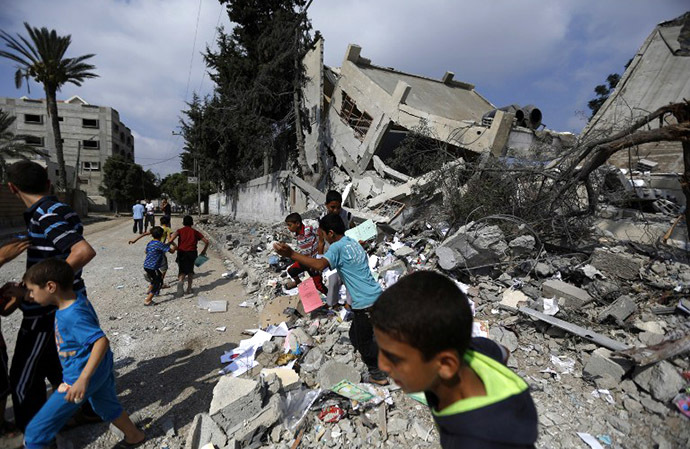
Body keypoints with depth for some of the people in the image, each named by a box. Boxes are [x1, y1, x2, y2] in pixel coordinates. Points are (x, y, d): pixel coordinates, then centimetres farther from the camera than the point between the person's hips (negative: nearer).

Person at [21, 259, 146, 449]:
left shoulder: (72, 316, -30)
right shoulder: (78, 298, -4)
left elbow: (101, 341, -38)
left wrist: (83, 379, -41)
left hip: (79, 376, -9)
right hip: (100, 370, 9)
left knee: (36, 432, 4)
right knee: (108, 408, 29)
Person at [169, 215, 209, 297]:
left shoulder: (180, 230, 10)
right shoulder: (195, 232, 12)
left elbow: (174, 234, -16)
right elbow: (206, 241, 8)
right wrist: (204, 251, 19)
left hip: (182, 252, -1)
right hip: (192, 253, 1)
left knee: (183, 271, 6)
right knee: (190, 270, 18)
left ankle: (180, 281, -25)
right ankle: (189, 288, 17)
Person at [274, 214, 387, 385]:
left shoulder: (338, 247, -16)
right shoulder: (354, 242, 11)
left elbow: (320, 265, -34)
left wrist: (291, 254, -40)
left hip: (365, 303, -9)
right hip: (375, 296, 9)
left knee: (363, 342, 11)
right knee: (356, 336, 24)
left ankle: (378, 375, 29)